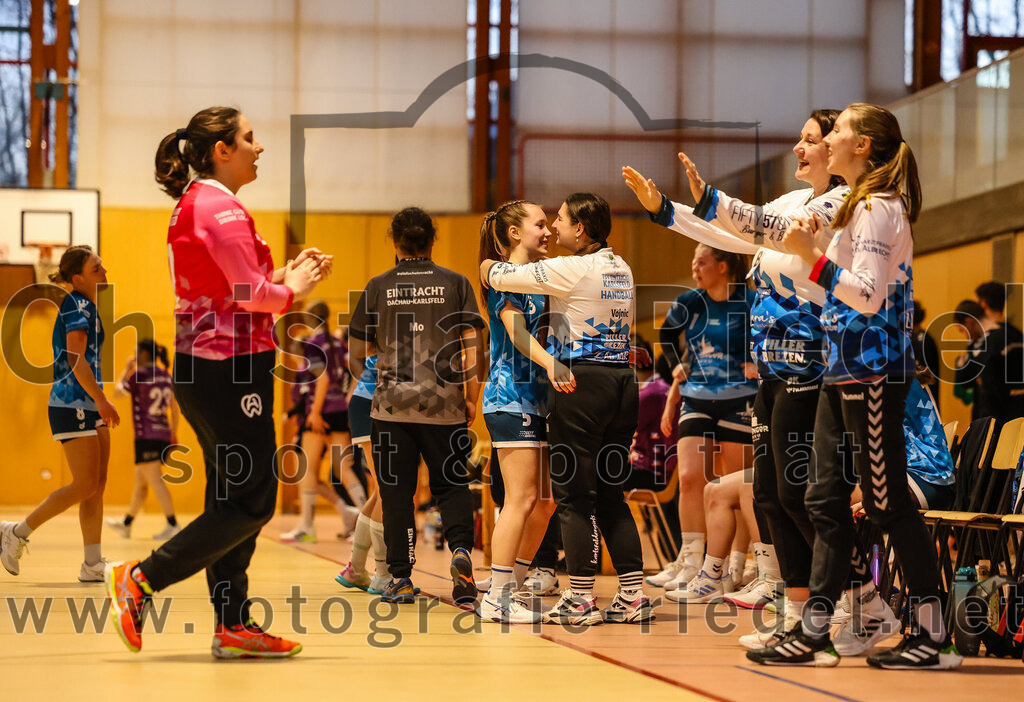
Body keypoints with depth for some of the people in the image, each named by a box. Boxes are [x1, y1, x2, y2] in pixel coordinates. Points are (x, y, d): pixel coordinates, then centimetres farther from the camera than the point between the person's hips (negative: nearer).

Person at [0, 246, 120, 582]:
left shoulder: (87, 306, 17)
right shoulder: (76, 305, -12)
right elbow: (76, 359, -22)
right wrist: (102, 401, -22)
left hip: (89, 406, 10)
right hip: (72, 406, -10)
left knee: (97, 485, 5)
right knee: (85, 486, -10)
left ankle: (93, 565, 4)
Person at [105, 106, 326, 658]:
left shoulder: (193, 204, 17)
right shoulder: (221, 208, -14)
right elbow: (252, 295, -19)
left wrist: (286, 275, 11)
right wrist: (293, 288, -1)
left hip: (204, 366, 10)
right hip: (229, 369, -10)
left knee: (230, 498, 10)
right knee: (252, 502, -6)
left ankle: (233, 625, 11)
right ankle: (139, 580, -5)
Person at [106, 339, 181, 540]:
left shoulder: (140, 375, -10)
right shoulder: (166, 376, 11)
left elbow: (117, 392, 4)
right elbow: (174, 407, 14)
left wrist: (126, 370, 14)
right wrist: (174, 433, 19)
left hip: (147, 436, -8)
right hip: (163, 434, 8)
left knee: (156, 481, -12)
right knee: (140, 482, 18)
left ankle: (173, 525, -21)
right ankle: (126, 523, 29)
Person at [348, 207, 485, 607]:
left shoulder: (378, 288, 2)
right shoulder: (455, 283, 3)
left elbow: (357, 350, 7)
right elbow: (473, 344, -1)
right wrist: (472, 397, 7)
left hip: (392, 405, 0)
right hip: (445, 405, 1)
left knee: (396, 491, 6)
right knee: (451, 484, 11)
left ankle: (400, 578, 5)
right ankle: (461, 550, -15)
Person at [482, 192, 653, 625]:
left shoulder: (572, 270, -10)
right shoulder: (621, 269, 13)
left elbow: (498, 275, -7)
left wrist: (489, 267, 18)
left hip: (582, 382, -8)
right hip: (623, 378, 8)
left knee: (574, 495, -1)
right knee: (611, 495, 12)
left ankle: (580, 600, 0)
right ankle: (633, 596, 10)